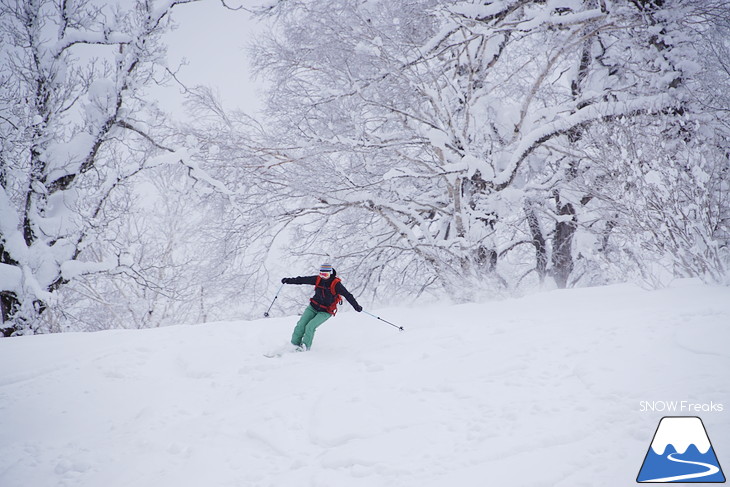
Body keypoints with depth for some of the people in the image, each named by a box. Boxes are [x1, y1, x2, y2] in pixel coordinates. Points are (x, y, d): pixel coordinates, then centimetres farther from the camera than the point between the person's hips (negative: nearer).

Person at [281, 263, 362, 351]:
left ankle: (305, 346, -1)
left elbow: (347, 295, -19)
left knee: (310, 327, -18)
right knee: (301, 325, -5)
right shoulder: (318, 279, -7)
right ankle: (294, 344, 10)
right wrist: (288, 280, -4)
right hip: (313, 307, 4)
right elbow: (302, 280, -1)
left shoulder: (336, 284, -19)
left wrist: (356, 306, -24)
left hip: (325, 312, -4)